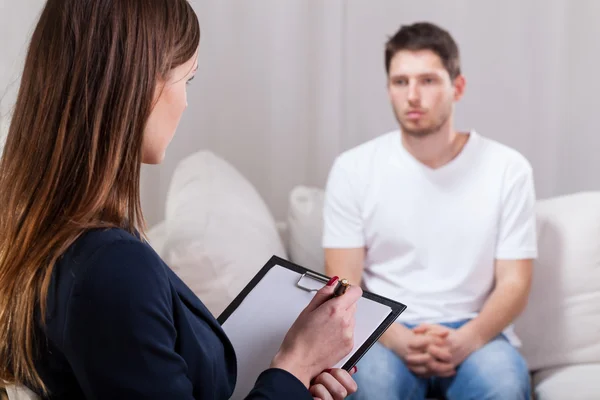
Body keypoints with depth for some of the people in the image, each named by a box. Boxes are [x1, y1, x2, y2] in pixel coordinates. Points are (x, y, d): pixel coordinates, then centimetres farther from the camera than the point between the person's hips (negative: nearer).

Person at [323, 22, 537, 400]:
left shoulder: (508, 168, -1)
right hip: (388, 335, 0)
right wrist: (398, 340, -22)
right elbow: (344, 286, -3)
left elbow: (514, 284, -2)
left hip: (474, 334, 1)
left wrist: (464, 341, -22)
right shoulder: (353, 169, -1)